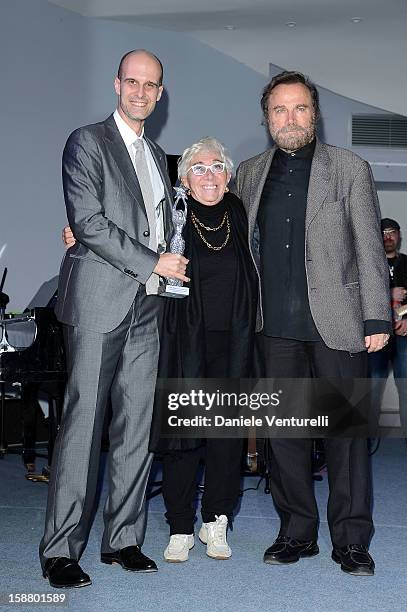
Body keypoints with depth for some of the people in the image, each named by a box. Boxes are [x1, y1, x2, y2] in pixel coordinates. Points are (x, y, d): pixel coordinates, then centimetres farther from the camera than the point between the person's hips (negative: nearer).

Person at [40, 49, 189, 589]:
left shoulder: (158, 156, 22)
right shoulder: (87, 142, -1)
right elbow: (88, 222, -11)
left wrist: (173, 265, 7)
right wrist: (154, 262, -10)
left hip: (147, 307, 7)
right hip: (99, 301, -7)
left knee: (137, 426, 5)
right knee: (83, 421, -7)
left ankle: (123, 539, 13)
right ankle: (60, 550, -1)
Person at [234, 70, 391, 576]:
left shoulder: (350, 169, 4)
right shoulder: (250, 174, 13)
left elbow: (369, 248, 1)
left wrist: (377, 319, -4)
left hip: (337, 322, -3)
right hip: (277, 325, 3)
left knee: (346, 429, 1)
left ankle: (351, 539, 11)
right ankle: (297, 531, 20)